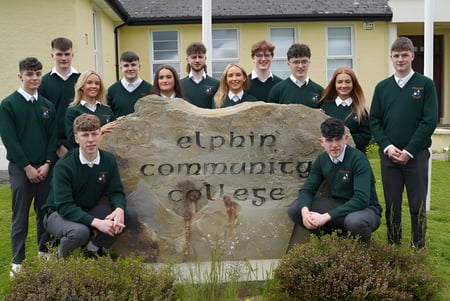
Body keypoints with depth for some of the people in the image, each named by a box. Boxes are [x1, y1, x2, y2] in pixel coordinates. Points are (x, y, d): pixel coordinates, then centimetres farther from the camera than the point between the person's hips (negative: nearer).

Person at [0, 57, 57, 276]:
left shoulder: (47, 106, 8)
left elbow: (53, 137, 7)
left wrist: (47, 163, -6)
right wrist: (27, 167, -12)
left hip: (45, 168, 3)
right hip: (20, 168, -3)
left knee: (45, 212, 8)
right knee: (20, 216, 2)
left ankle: (44, 252, 23)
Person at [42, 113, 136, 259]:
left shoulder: (109, 160, -8)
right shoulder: (64, 166, -23)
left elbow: (116, 192, -5)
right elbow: (64, 206, -27)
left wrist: (119, 209, -30)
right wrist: (96, 222, -38)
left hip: (89, 211, 5)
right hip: (58, 213, -5)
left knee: (130, 215, -15)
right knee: (80, 231, -38)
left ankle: (93, 248, 4)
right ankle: (60, 256, -3)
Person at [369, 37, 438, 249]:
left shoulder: (425, 85, -1)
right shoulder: (382, 87, 8)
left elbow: (430, 121, -7)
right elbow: (374, 121, 7)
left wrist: (409, 151, -12)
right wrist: (387, 146, -8)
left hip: (416, 155, -2)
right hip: (389, 155, 3)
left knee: (418, 205, 3)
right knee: (392, 205, 9)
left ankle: (418, 248, 13)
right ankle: (393, 246, 20)